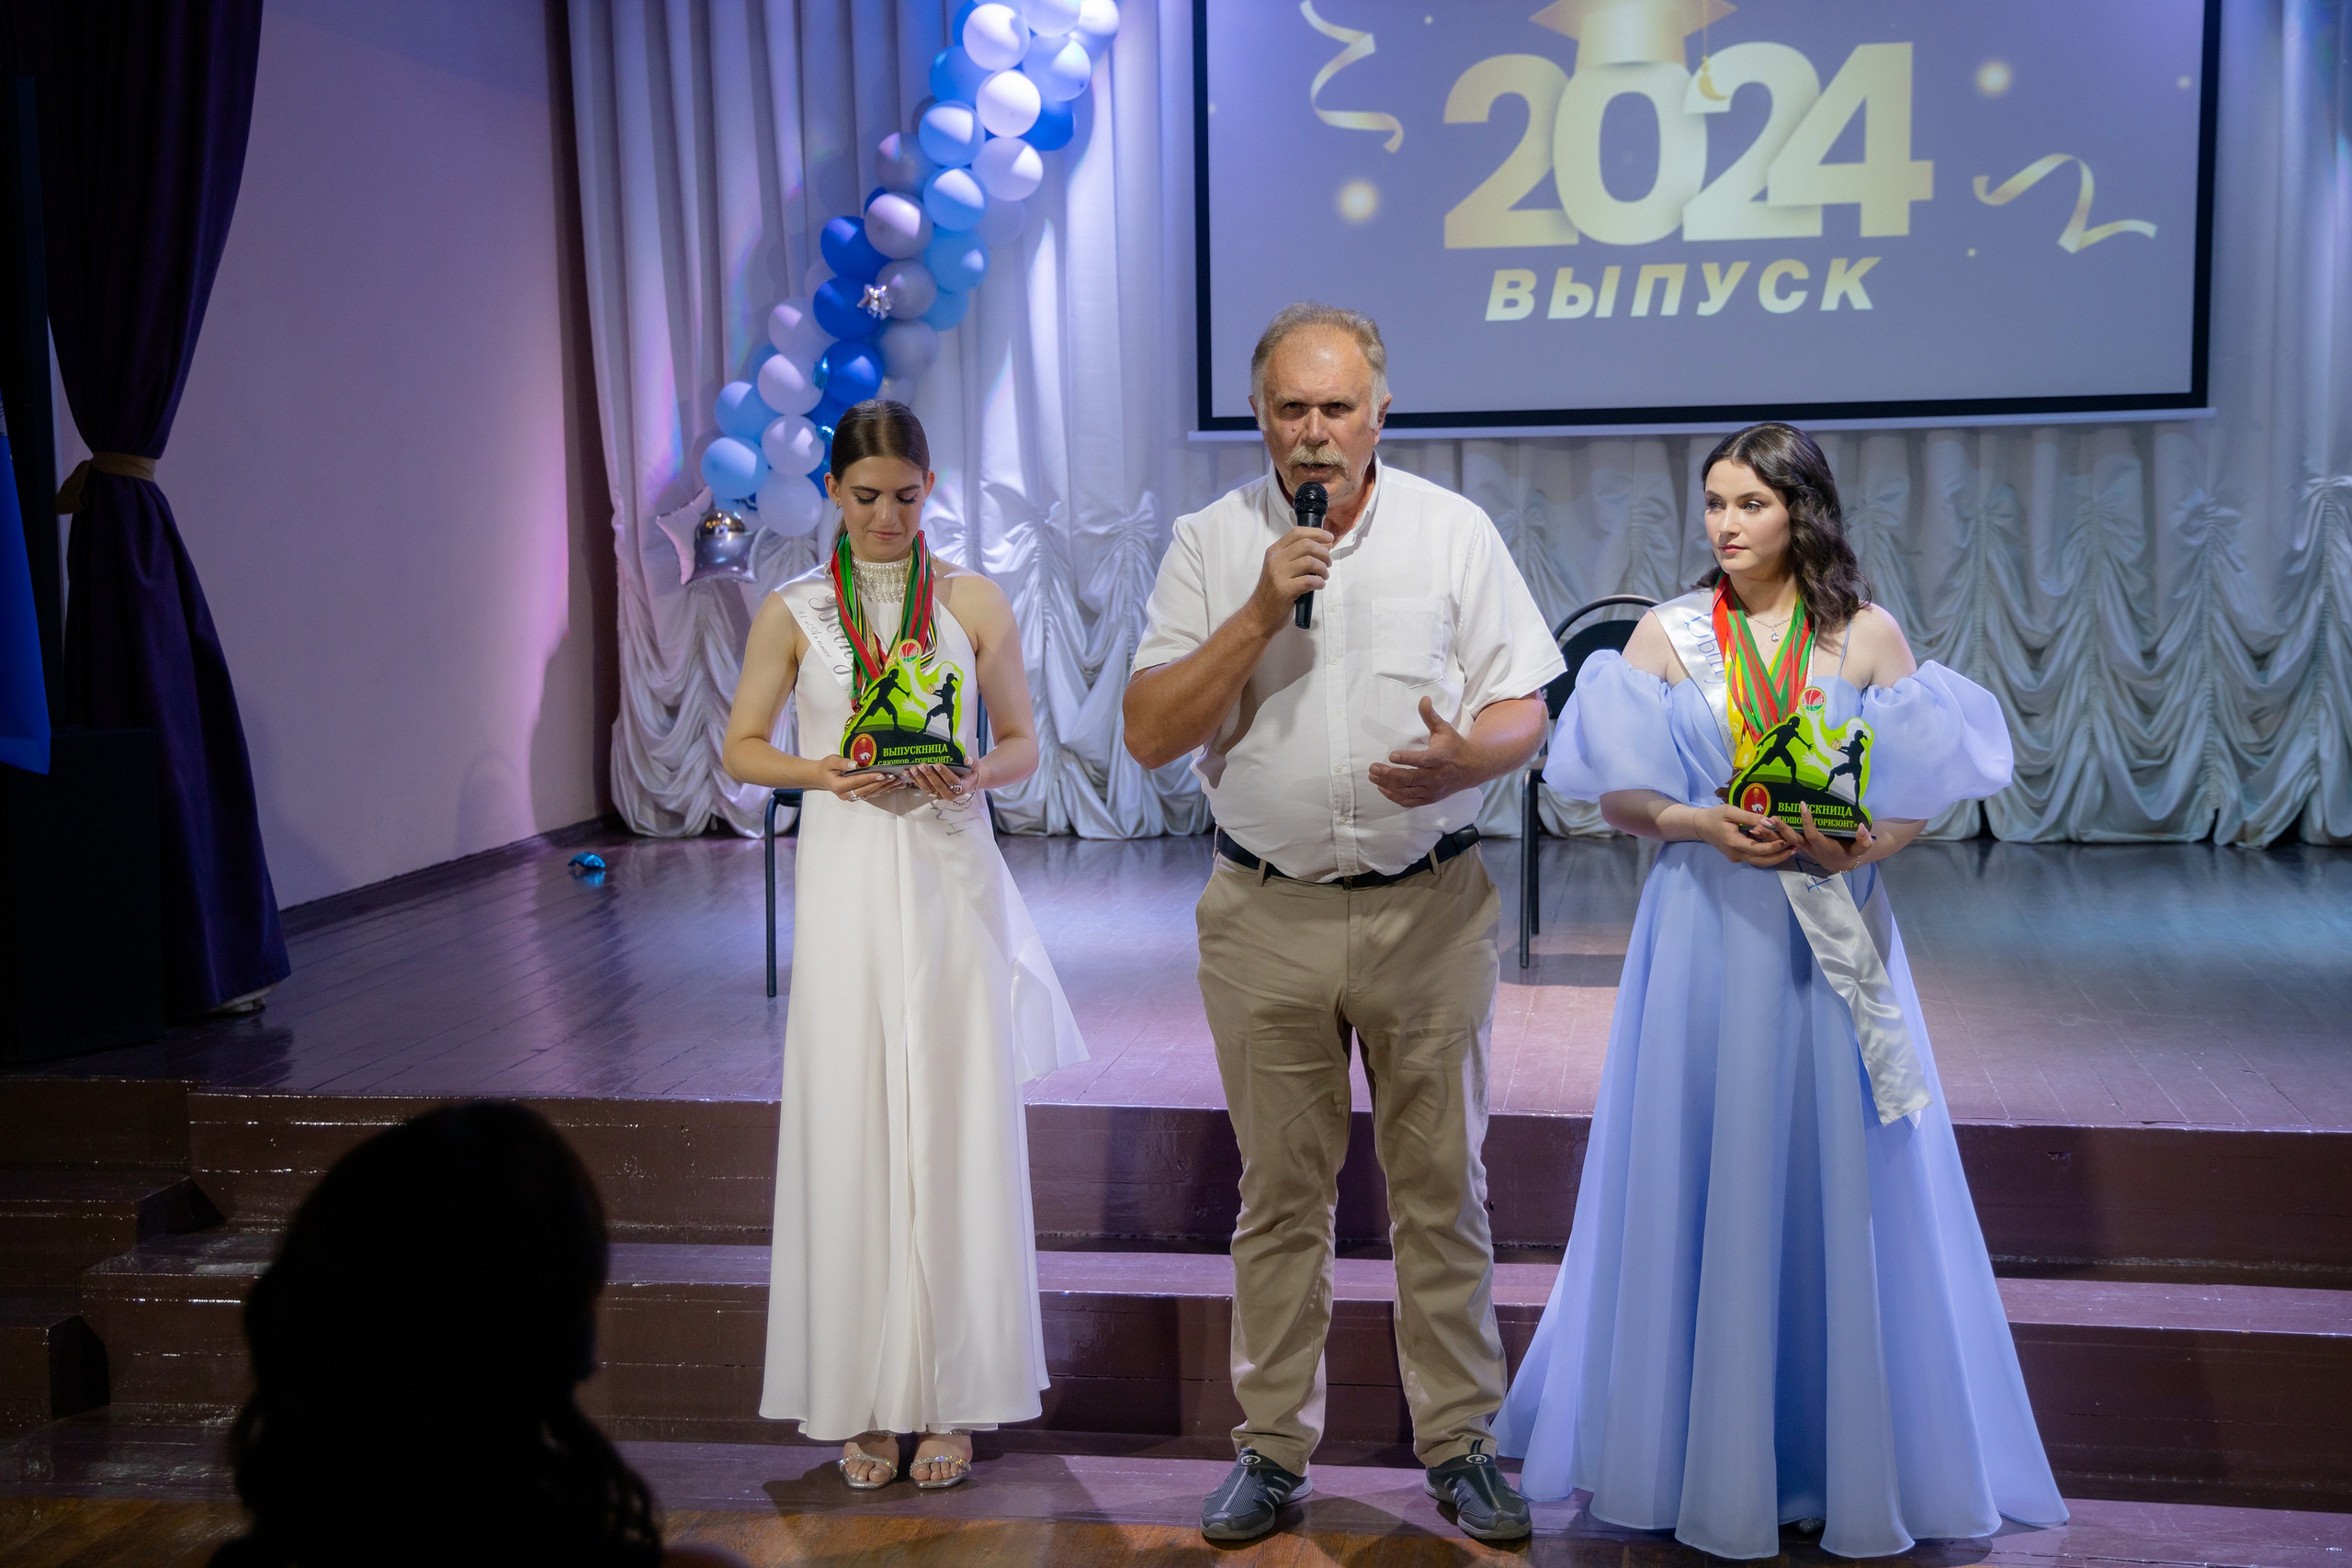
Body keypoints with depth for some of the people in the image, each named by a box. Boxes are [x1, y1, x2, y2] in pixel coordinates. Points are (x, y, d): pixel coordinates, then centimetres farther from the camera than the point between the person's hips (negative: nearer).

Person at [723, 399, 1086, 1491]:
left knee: (955, 1122, 1)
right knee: (851, 1124, 0)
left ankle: (948, 1397, 11)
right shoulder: (793, 612, 5)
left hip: (950, 878, 0)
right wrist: (824, 771, -11)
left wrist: (973, 775, -14)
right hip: (846, 879, 0)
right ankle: (864, 1398, 11)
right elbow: (741, 747, 8)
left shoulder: (975, 604, 4)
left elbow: (1022, 745, 8)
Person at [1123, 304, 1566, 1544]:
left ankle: (1458, 1442, 22)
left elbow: (1525, 712, 2)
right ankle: (1273, 1447, 22)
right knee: (1279, 1195, 9)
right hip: (1266, 917, 0)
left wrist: (1466, 758, -21)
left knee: (1441, 1188, 7)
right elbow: (1149, 733, -5)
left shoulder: (1454, 531, 3)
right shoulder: (1210, 544, 2)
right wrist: (1259, 616, -16)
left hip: (1429, 910, 0)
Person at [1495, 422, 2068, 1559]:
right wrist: (1701, 824, -16)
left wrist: (1860, 846, -16)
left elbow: (1920, 792, 3)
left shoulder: (1868, 634, 3)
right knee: (1706, 1189, 3)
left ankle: (1854, 1462, 18)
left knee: (1840, 1187, 3)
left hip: (1831, 938, 0)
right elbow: (1616, 795, 1)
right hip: (1706, 937, 0)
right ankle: (1714, 1466, 17)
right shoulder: (1668, 634, 3)